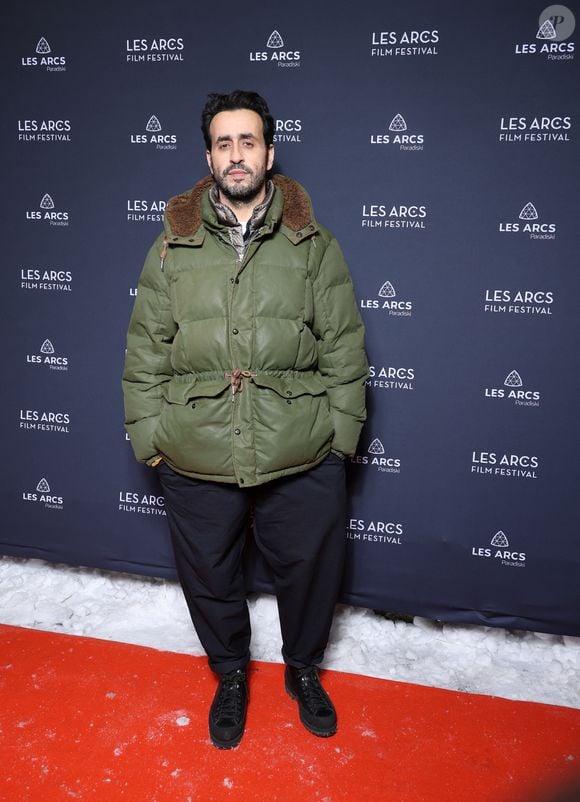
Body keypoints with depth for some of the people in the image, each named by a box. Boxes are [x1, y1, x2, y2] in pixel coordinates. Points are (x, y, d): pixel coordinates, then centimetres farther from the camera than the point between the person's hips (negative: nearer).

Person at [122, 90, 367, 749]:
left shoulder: (314, 245, 1)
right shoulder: (172, 246, 3)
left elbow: (344, 348, 2)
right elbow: (145, 352, 4)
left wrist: (341, 433, -2)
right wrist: (149, 434, 0)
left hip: (303, 461, 0)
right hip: (195, 462, 1)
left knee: (309, 571, 15)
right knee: (209, 577, 17)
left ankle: (302, 668, 46)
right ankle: (231, 673, 47)